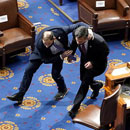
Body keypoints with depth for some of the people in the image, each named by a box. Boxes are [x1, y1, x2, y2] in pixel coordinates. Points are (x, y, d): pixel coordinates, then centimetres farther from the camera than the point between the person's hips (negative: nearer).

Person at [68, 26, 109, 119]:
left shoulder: (99, 42, -42)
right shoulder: (76, 34, -28)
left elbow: (106, 52, -21)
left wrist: (93, 63, -29)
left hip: (97, 63, -6)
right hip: (85, 59, 6)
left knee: (85, 81, -13)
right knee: (83, 79, 22)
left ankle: (75, 108, -4)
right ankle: (97, 85, 56)